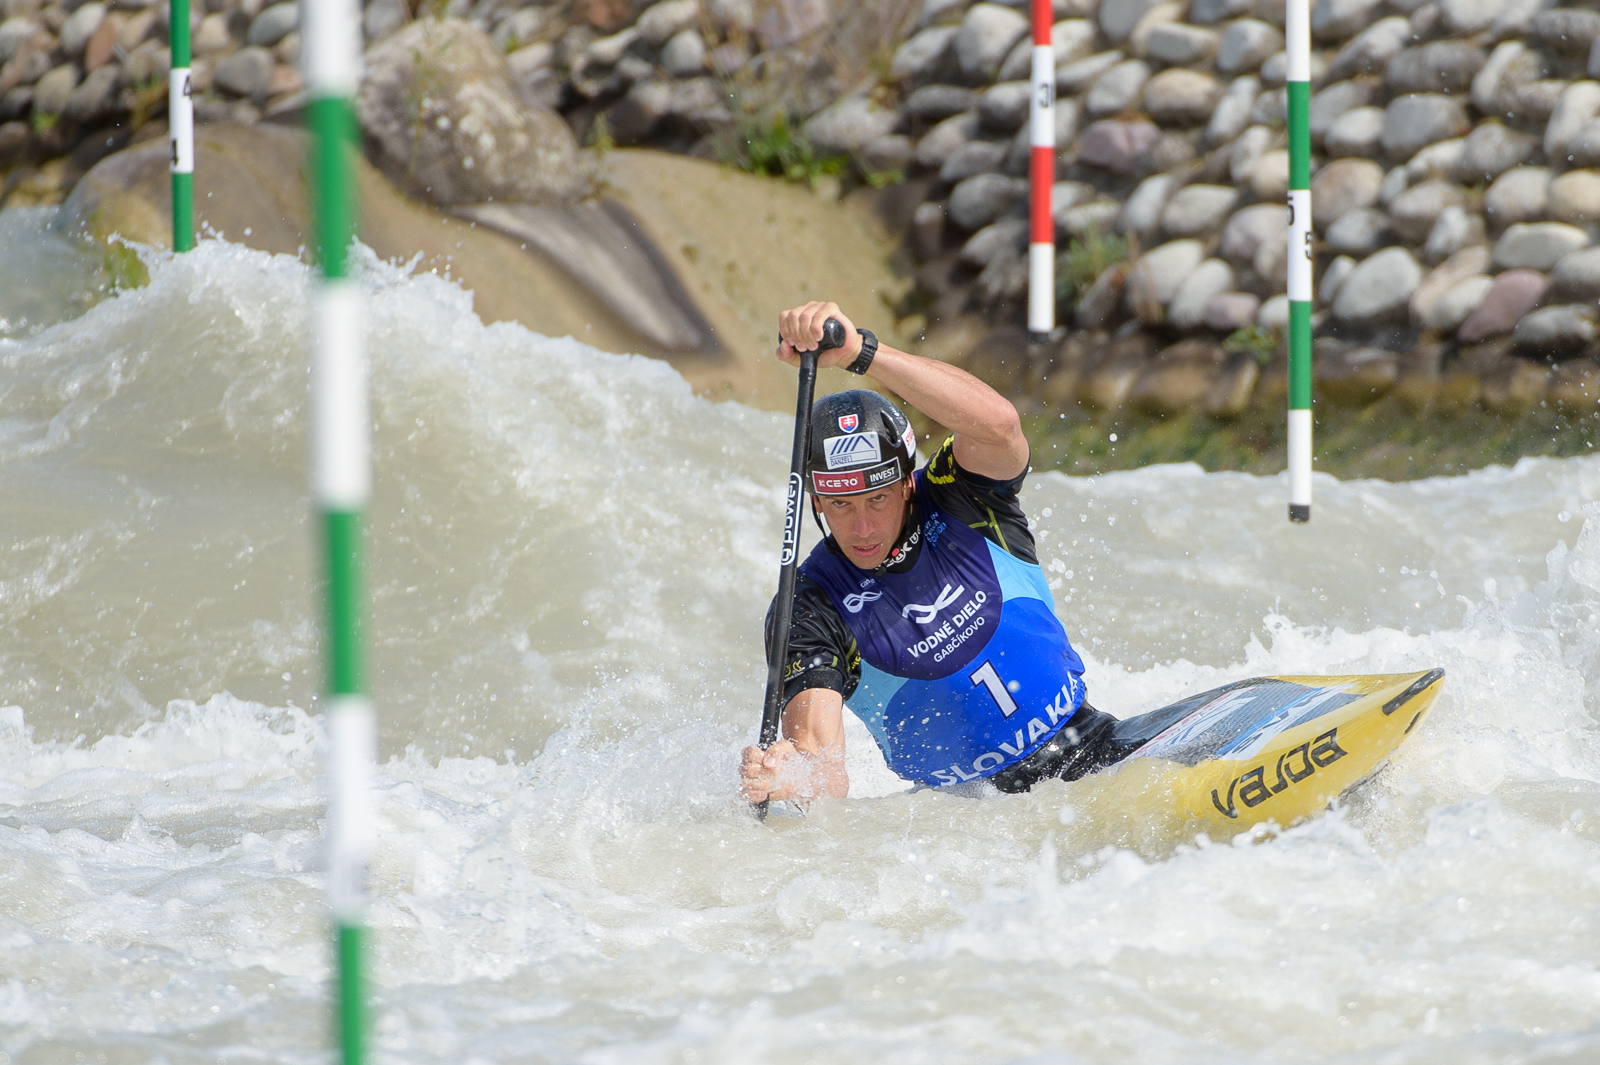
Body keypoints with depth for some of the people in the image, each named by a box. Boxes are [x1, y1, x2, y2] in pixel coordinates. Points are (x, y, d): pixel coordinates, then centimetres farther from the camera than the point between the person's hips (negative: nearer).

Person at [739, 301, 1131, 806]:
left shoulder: (959, 505, -4)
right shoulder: (811, 608, -7)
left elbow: (997, 423, -29)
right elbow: (821, 762, -20)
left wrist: (860, 350, -40)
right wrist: (786, 777, -47)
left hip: (1090, 747, 0)